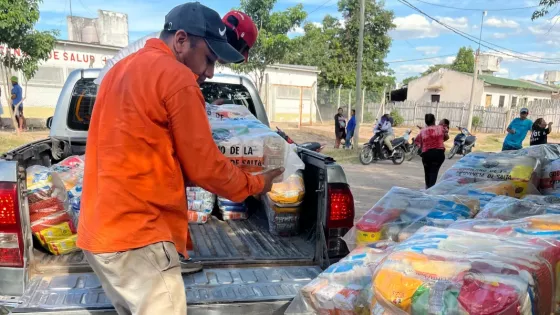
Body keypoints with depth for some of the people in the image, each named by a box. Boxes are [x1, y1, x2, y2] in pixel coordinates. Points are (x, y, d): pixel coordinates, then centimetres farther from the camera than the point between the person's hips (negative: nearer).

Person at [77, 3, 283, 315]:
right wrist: (255, 184, 6)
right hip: (137, 236, -10)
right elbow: (204, 166, -10)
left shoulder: (121, 70, 17)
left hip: (102, 228, 10)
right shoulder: (176, 77, -12)